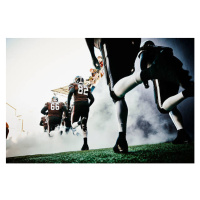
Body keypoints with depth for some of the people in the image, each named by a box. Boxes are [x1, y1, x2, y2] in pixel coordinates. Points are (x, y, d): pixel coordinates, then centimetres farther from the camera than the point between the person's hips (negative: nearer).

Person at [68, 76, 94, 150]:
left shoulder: (74, 85, 11)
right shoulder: (87, 88, 23)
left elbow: (70, 93, -10)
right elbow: (92, 99, 15)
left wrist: (68, 104, -7)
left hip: (77, 105, -4)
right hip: (86, 105, 4)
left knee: (73, 125, 4)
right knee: (84, 126, 10)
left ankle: (80, 122, -31)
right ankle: (85, 144, 4)